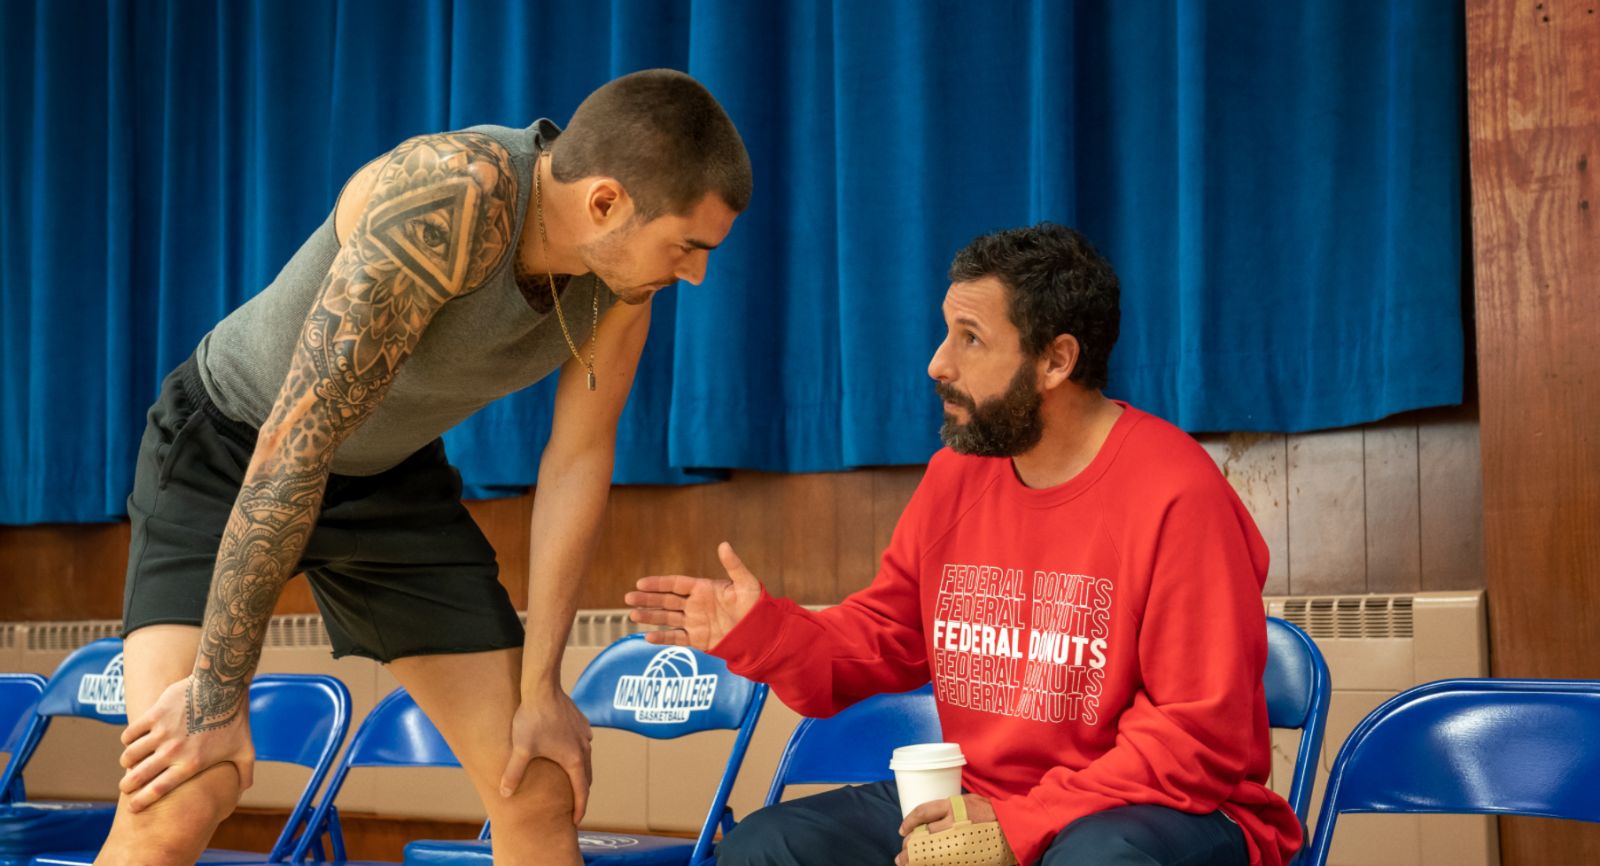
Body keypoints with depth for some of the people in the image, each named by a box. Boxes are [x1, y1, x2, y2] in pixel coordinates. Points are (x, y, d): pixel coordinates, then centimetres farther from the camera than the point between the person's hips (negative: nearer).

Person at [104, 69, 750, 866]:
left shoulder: (627, 257, -16)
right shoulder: (451, 200, -36)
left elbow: (579, 458, -7)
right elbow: (296, 443, -35)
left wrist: (541, 686, -5)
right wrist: (219, 690, -30)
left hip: (392, 473, 6)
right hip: (229, 450, -6)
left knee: (542, 790, 1)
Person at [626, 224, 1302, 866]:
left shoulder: (1176, 496, -16)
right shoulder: (955, 474, 6)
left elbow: (1204, 733, -18)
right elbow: (879, 641, 16)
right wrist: (759, 630, -5)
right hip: (975, 802, 6)